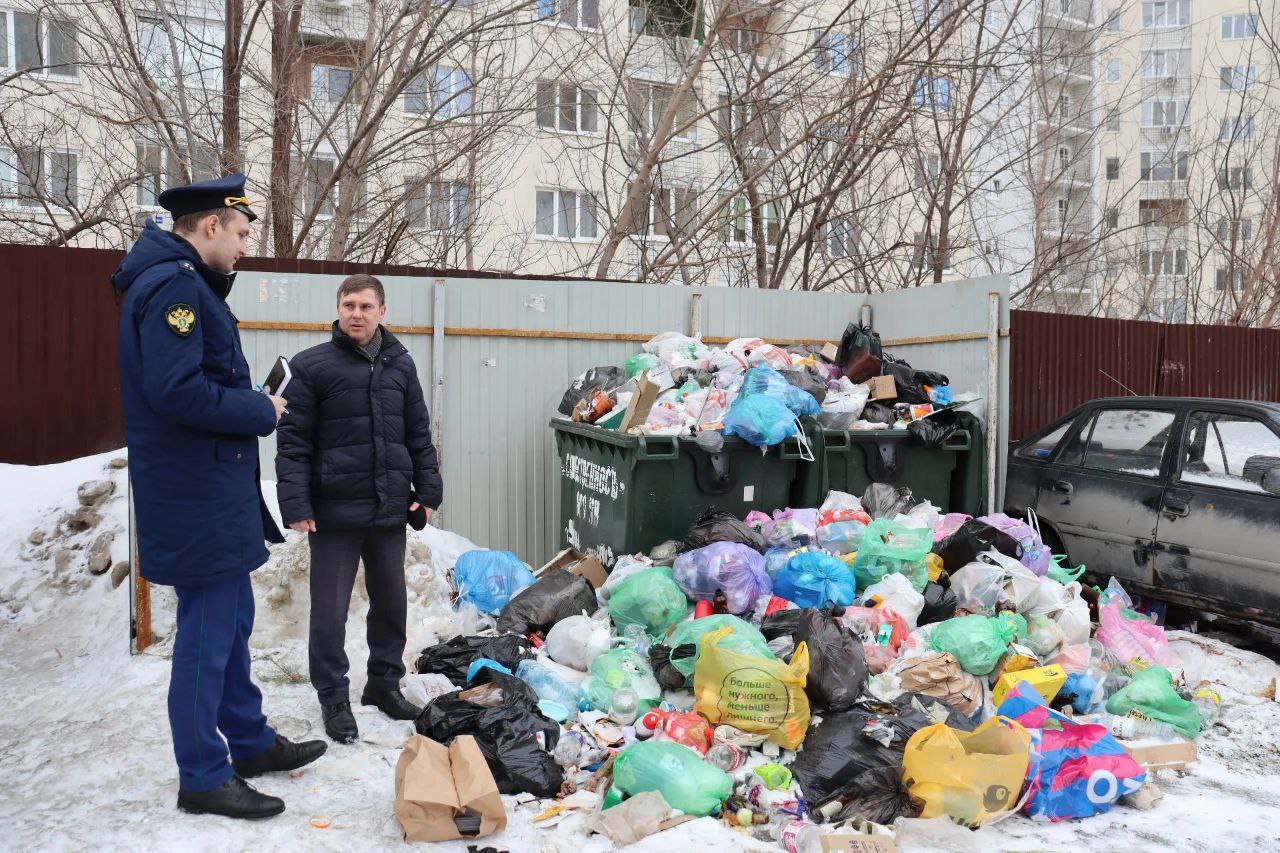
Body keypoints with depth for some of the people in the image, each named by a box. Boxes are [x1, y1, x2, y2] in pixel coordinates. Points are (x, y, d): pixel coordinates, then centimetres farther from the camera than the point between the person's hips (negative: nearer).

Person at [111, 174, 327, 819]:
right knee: (206, 635, 1)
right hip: (197, 498, -11)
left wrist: (253, 403, 3)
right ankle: (202, 778, 15)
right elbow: (176, 391, -28)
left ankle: (250, 742, 35)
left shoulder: (190, 283, 15)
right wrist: (262, 412, -16)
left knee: (232, 623, 20)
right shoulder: (175, 285, -18)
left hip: (216, 493, 11)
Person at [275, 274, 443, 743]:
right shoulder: (311, 366, -6)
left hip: (389, 509, 4)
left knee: (391, 602, 15)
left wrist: (428, 489, 7)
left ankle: (384, 683, 32)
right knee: (330, 609, 4)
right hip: (334, 511, -4)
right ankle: (334, 698, 19)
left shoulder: (400, 364, 7)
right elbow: (293, 441, -7)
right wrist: (295, 505, -13)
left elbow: (419, 434, 12)